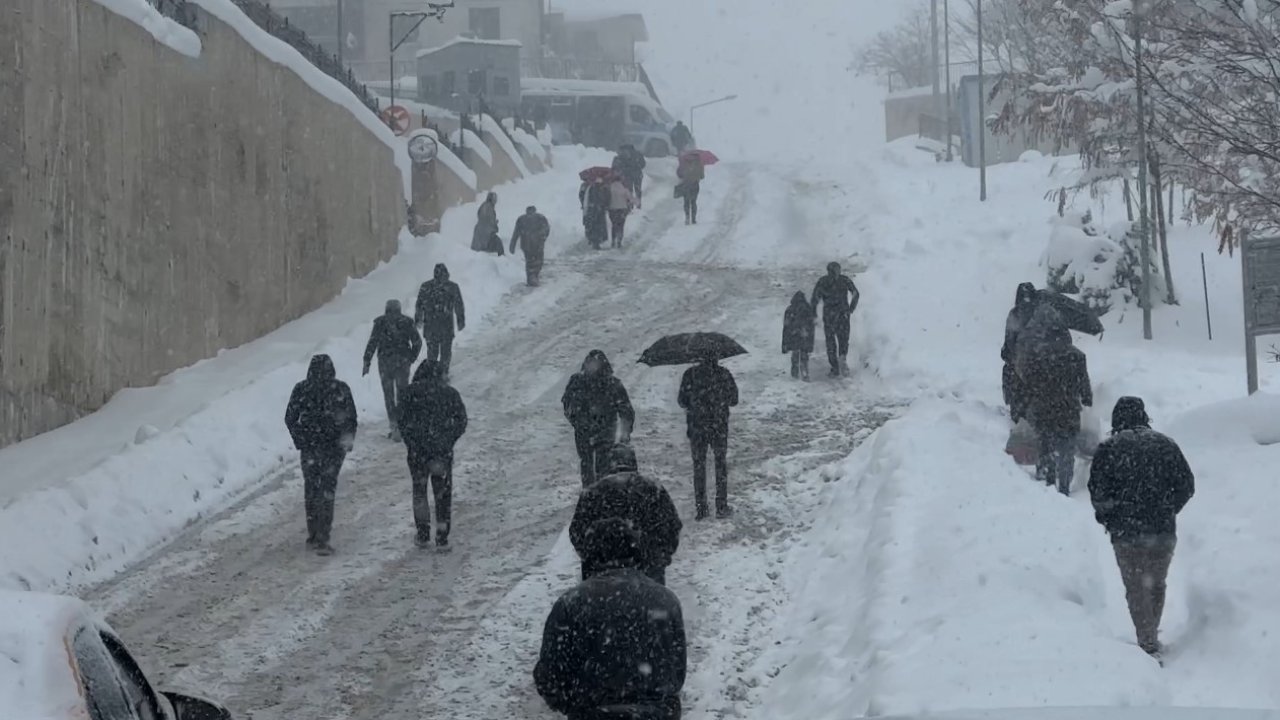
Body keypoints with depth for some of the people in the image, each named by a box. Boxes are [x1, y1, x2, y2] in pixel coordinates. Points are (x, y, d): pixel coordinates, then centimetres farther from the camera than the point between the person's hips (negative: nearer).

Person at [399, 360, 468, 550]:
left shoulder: (413, 391, -2)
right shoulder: (450, 393, 2)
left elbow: (403, 419, -2)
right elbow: (461, 421, 1)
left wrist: (410, 443, 7)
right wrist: (449, 443, 7)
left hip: (417, 449, -1)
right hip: (443, 450, 1)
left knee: (419, 491, 15)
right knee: (443, 493, 11)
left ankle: (423, 534, 12)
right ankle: (442, 537, 10)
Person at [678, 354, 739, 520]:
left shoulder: (690, 374, -5)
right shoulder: (724, 374, -5)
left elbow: (682, 401, -4)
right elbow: (734, 399, 1)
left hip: (696, 426, 0)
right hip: (719, 425, 0)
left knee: (699, 465, 9)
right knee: (721, 464, 11)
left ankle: (701, 508, 7)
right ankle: (721, 507, 10)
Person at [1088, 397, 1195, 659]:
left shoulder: (1108, 449, -5)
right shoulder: (1166, 445, 5)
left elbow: (1098, 492, -9)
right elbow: (1187, 485, 6)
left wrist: (1106, 517, 9)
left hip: (1126, 532, -3)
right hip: (1164, 530, 3)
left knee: (1137, 589, 2)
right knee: (1156, 586, 19)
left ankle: (1149, 645, -6)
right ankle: (1152, 638, 30)